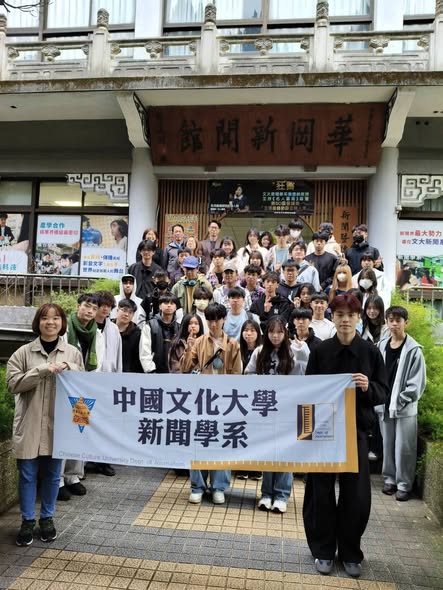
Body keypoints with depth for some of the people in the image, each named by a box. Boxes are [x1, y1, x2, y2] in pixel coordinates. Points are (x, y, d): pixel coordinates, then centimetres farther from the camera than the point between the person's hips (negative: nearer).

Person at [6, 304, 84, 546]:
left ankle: (47, 519, 30)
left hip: (58, 424, 1)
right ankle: (27, 521, 25)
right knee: (27, 474, 7)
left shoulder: (73, 353, 3)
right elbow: (13, 383, -8)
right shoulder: (24, 352, 0)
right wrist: (42, 370, -18)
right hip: (29, 424, -1)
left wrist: (69, 370, -14)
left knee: (52, 474, 12)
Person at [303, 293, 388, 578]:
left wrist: (368, 388, -21)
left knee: (357, 494, 6)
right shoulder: (320, 351, -3)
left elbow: (384, 393, 0)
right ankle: (323, 550, 27)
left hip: (356, 430, 0)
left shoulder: (371, 352, -3)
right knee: (322, 491, 8)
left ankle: (350, 552, 28)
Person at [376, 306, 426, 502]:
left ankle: (404, 484, 18)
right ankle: (389, 479, 28)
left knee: (404, 447, 4)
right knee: (387, 445, 14)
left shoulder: (414, 349, -9)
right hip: (384, 405, 4)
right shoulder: (382, 346, 4)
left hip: (405, 407, -4)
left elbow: (417, 383, -11)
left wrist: (400, 401, -14)